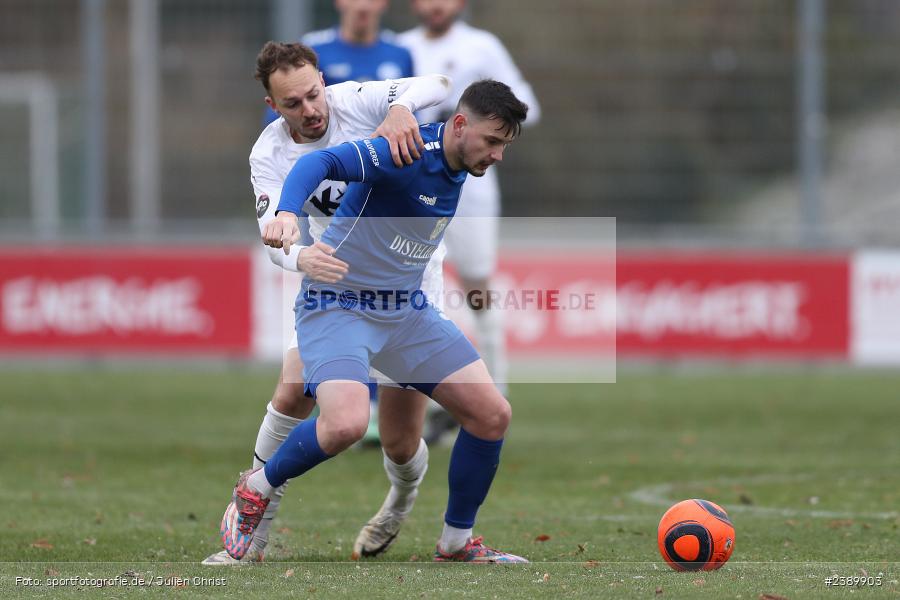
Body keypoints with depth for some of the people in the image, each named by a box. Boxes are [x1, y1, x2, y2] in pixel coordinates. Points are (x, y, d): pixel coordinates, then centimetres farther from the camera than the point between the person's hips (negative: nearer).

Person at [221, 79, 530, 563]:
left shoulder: (460, 168, 4)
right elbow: (323, 162, -37)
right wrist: (287, 213, -53)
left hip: (406, 309, 8)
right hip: (338, 302, -8)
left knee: (492, 415, -1)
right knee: (346, 423, -31)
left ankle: (456, 542, 17)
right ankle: (255, 489, -1)